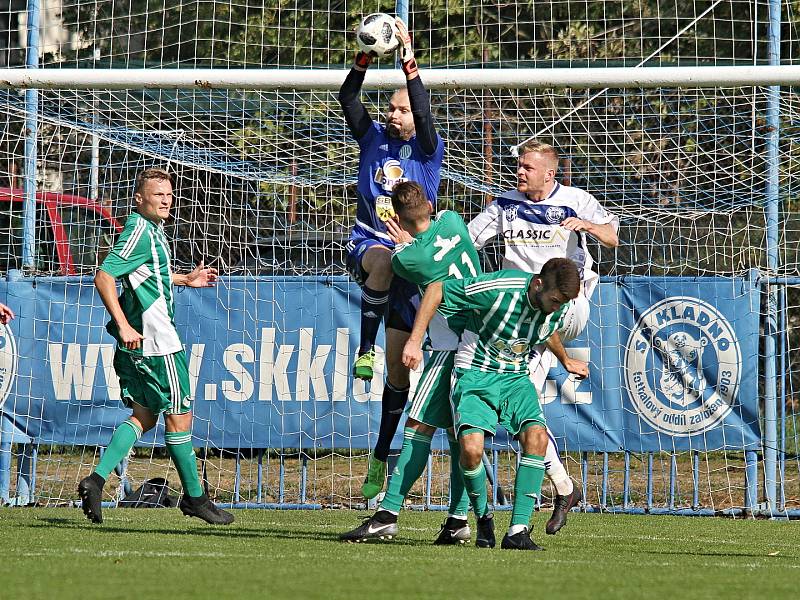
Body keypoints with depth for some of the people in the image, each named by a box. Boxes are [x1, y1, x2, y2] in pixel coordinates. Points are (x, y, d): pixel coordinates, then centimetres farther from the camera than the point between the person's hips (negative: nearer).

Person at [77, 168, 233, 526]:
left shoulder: (152, 229, 15)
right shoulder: (140, 231, -15)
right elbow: (104, 277, -22)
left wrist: (185, 280, 32)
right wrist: (123, 326, -25)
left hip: (137, 344, 10)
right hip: (154, 341, -10)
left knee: (144, 415, 11)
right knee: (179, 415, 1)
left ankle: (97, 479, 0)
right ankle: (194, 496, 11)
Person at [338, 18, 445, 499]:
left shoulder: (428, 151, 1)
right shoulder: (373, 138, 7)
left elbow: (424, 111, -17)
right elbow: (347, 98, -6)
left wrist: (409, 60, -25)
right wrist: (367, 58, -21)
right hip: (367, 245, 0)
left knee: (400, 369, 1)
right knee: (384, 260, -41)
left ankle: (381, 455, 11)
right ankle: (365, 347, -31)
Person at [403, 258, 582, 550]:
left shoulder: (559, 306, -4)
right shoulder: (498, 288, -24)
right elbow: (436, 290, -14)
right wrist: (414, 342, -15)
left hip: (516, 378, 4)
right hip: (474, 375, -4)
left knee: (536, 436, -23)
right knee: (471, 448, -26)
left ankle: (518, 530, -19)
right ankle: (483, 516, 4)